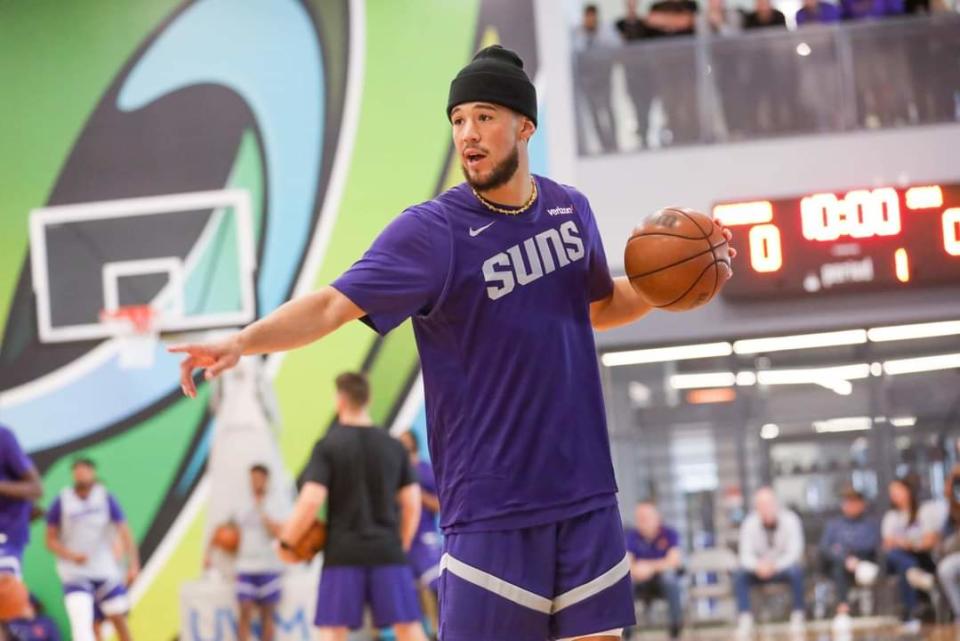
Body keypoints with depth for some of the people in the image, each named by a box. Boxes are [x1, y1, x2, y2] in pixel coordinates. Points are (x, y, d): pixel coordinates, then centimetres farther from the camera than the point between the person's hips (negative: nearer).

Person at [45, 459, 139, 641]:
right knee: (81, 623, -18)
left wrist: (133, 565, -18)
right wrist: (71, 555, -17)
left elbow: (124, 532, -7)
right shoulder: (61, 502, -4)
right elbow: (50, 539, 1)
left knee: (118, 619, 8)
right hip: (75, 573, -2)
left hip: (106, 571, 2)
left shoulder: (106, 498, -3)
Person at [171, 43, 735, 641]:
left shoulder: (570, 208, 6)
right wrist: (243, 341, -36)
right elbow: (332, 304, -21)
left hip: (586, 492, 5)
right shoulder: (433, 231, -11)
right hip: (491, 505, -5)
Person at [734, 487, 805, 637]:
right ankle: (745, 618, -24)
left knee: (795, 571, -35)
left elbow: (794, 552, -19)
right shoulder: (750, 524, -9)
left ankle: (797, 616, -23)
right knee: (740, 576, -26)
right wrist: (757, 566, -35)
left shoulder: (790, 520, -15)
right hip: (760, 568, 2)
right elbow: (746, 555, -12)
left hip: (784, 568, -2)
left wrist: (774, 566, -34)